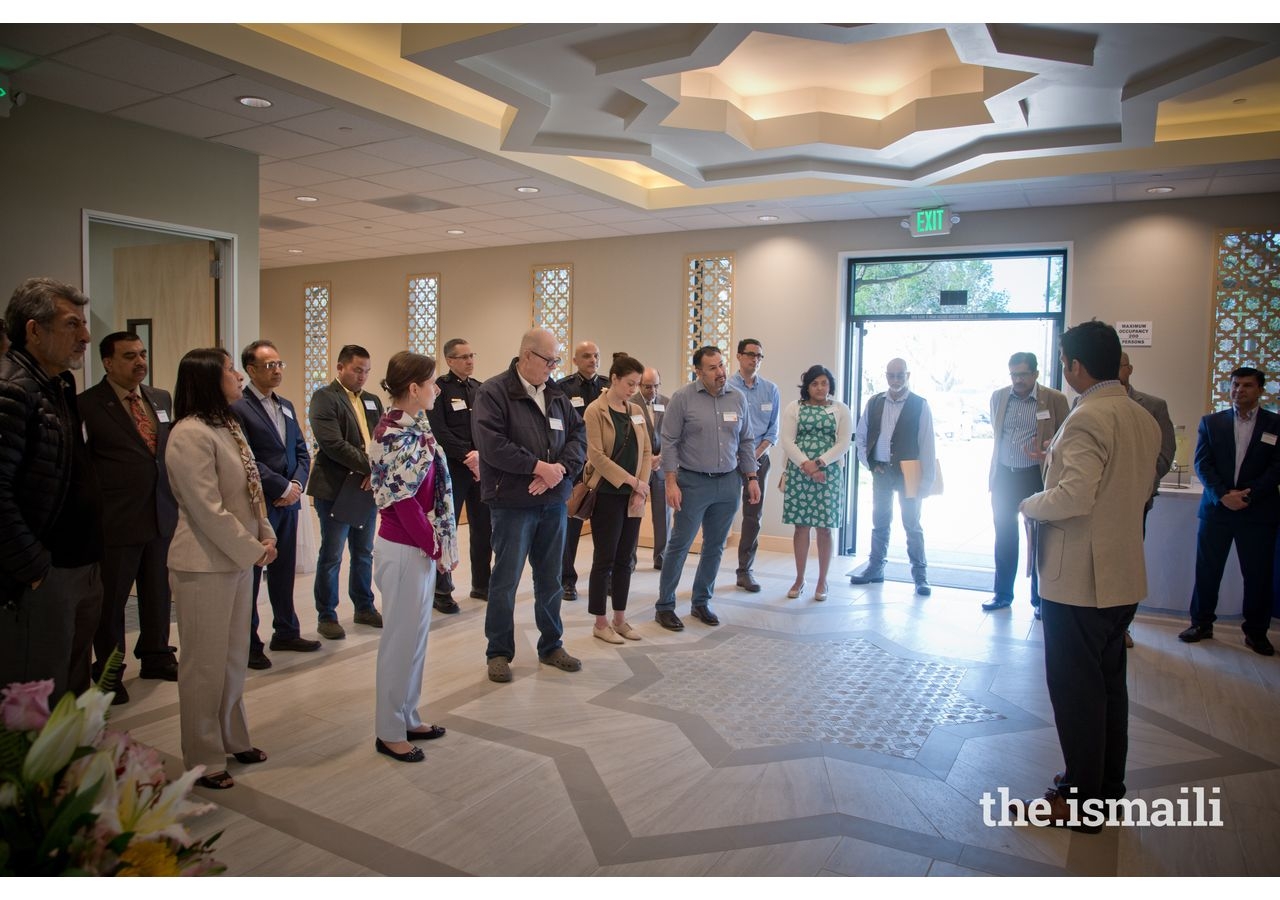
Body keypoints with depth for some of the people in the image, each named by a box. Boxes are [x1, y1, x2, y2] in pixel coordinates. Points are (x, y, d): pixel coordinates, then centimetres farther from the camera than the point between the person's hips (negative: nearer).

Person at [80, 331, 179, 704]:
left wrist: (176, 496, 9)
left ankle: (156, 657, 33)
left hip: (162, 515, 5)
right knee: (111, 599, 8)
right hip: (116, 519, -5)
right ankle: (109, 673, 24)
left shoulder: (162, 398, 9)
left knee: (158, 593, 15)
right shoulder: (88, 404, -9)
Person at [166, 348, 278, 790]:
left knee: (234, 657, 18)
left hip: (239, 558, 9)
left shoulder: (227, 425, 9)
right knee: (206, 663, 5)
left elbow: (251, 489, 13)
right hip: (205, 565, -8)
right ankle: (203, 759, 20)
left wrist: (265, 537, 2)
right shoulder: (191, 434, -18)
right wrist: (253, 550, -13)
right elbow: (208, 509, -21)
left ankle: (233, 740, 33)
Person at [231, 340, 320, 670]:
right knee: (251, 574, 5)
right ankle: (249, 642, 16)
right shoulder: (238, 408, -11)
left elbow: (301, 451, 13)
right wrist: (283, 487, -14)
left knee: (284, 570, 15)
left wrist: (297, 485, -3)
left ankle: (286, 632, 27)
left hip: (288, 502, 7)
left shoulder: (286, 406, 13)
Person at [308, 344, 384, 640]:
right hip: (336, 489, -6)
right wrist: (371, 467, -18)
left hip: (367, 487, 6)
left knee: (364, 553, 15)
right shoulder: (324, 397, -7)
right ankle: (326, 616, 15)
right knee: (331, 556, 3)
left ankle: (365, 608, 28)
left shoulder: (372, 401, 13)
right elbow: (332, 443, -18)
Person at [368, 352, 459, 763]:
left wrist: (438, 546, 5)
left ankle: (407, 718, 32)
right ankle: (390, 731, 19)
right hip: (404, 550, -9)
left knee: (414, 634, 18)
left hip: (420, 547, 9)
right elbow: (404, 503, -20)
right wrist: (436, 548, -12)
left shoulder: (412, 426, 7)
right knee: (402, 637, 4)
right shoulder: (394, 434, -19)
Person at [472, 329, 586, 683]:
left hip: (554, 501, 6)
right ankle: (499, 652, 19)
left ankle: (551, 645, 29)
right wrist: (538, 466, -18)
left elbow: (578, 435, 6)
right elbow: (491, 443, -19)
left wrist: (561, 467, -13)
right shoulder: (493, 392, -9)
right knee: (505, 580, 4)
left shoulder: (557, 394, 10)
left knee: (551, 579, 15)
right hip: (513, 503, -6)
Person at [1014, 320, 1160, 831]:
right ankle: (1109, 788, 32)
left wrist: (1030, 504, -9)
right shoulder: (1144, 419, 8)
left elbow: (1073, 498, -28)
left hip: (1079, 578, -9)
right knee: (1109, 682, 19)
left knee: (1075, 687, 3)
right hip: (1124, 576, 9)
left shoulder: (1087, 419, -20)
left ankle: (1081, 799, 15)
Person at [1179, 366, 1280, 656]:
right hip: (1215, 509, 1)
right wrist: (1222, 496, -14)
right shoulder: (1211, 422, 7)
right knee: (1207, 570, 6)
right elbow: (1202, 464, 0)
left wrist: (1249, 494, -15)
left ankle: (1256, 632, 19)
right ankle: (1201, 623, 18)